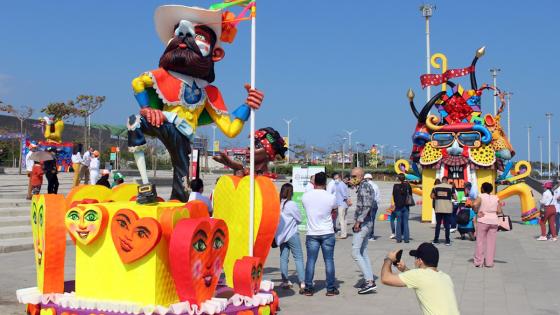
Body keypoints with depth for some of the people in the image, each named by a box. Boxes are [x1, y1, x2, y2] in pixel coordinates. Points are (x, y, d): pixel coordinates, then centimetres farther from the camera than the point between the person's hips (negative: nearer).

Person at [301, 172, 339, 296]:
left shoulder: (305, 196, -5)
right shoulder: (331, 197, -10)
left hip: (312, 234, 1)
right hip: (328, 233, -1)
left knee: (310, 261, 6)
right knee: (329, 261, 6)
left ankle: (308, 288, 8)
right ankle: (330, 288, 10)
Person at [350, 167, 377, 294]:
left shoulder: (363, 186, -14)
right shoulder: (368, 186, 16)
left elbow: (367, 205, -24)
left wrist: (358, 221, -20)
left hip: (362, 224, -10)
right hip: (367, 223, 10)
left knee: (355, 253, -10)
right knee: (363, 253, 13)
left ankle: (369, 281, -12)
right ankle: (370, 281, 13)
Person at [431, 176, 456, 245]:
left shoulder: (436, 187, 3)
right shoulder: (450, 187, -4)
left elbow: (432, 196, 3)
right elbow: (455, 197, -6)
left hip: (438, 209, 2)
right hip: (447, 209, -2)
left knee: (438, 224, 11)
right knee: (447, 225, 4)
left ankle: (436, 240, 12)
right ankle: (447, 241, 4)